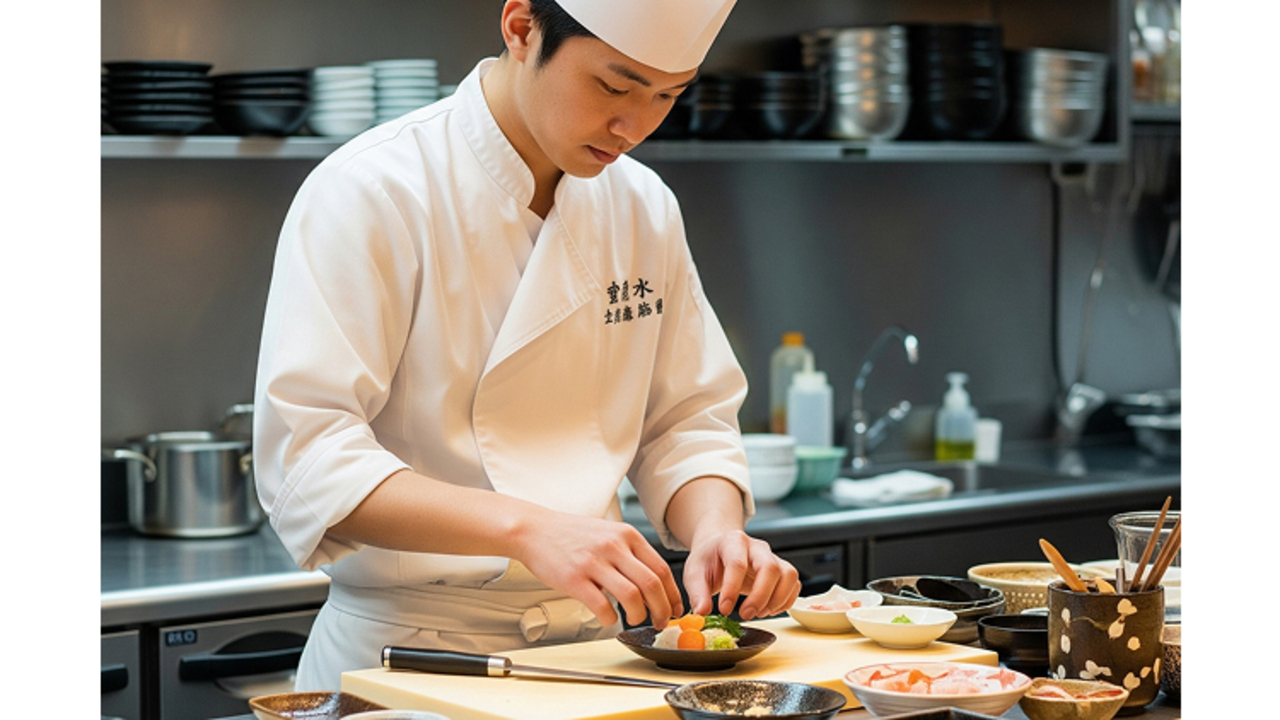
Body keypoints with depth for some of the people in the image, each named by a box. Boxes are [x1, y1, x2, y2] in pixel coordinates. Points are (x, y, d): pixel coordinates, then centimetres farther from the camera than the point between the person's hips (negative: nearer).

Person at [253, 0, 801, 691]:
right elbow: (306, 461, -19)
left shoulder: (645, 208, 9)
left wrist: (716, 529, -8)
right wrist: (527, 528, -30)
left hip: (587, 649, 5)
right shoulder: (369, 194, -11)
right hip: (404, 659, -4)